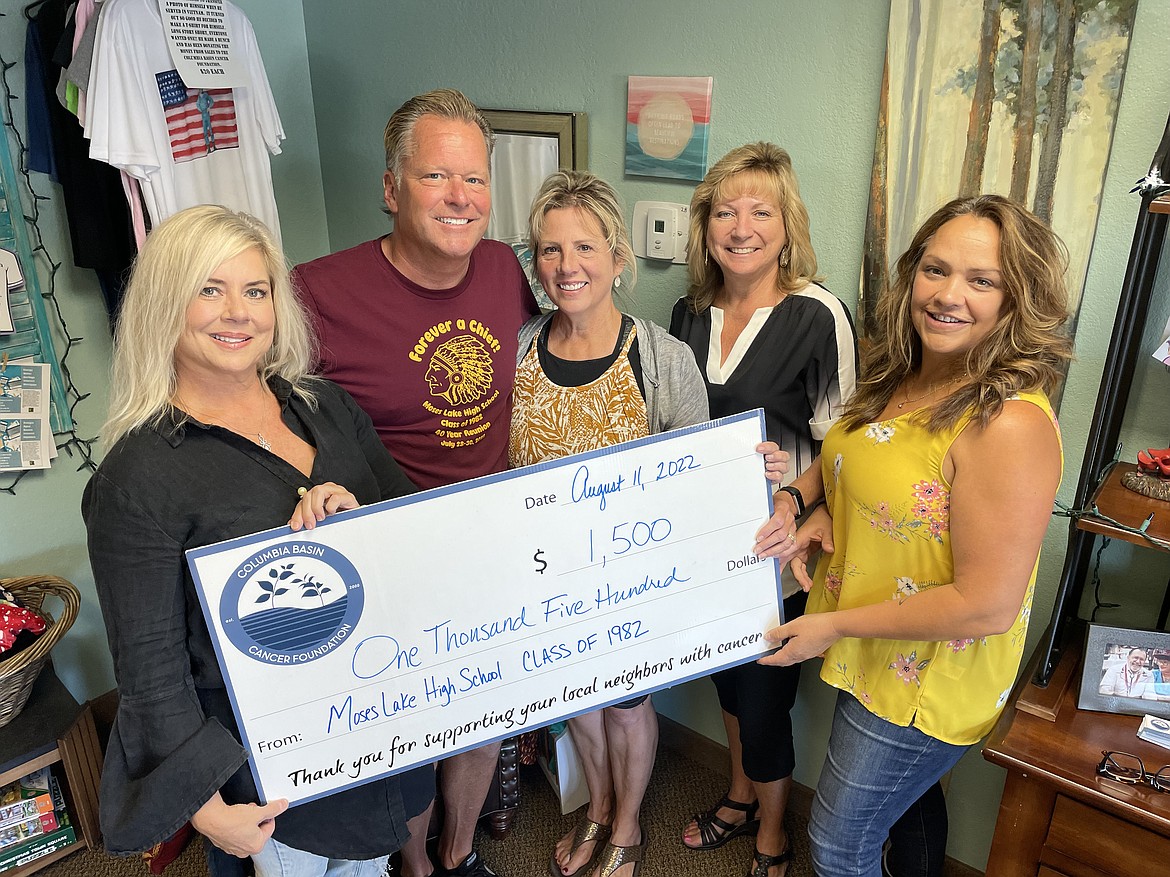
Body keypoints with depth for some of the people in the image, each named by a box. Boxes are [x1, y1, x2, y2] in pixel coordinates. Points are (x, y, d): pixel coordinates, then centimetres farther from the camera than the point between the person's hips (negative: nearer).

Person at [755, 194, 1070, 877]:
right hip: (873, 658, 7)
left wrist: (835, 624, -21)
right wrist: (825, 517, -7)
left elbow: (988, 607, -29)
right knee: (911, 803, 31)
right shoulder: (903, 378, -4)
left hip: (926, 681, -7)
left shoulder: (1011, 424, -30)